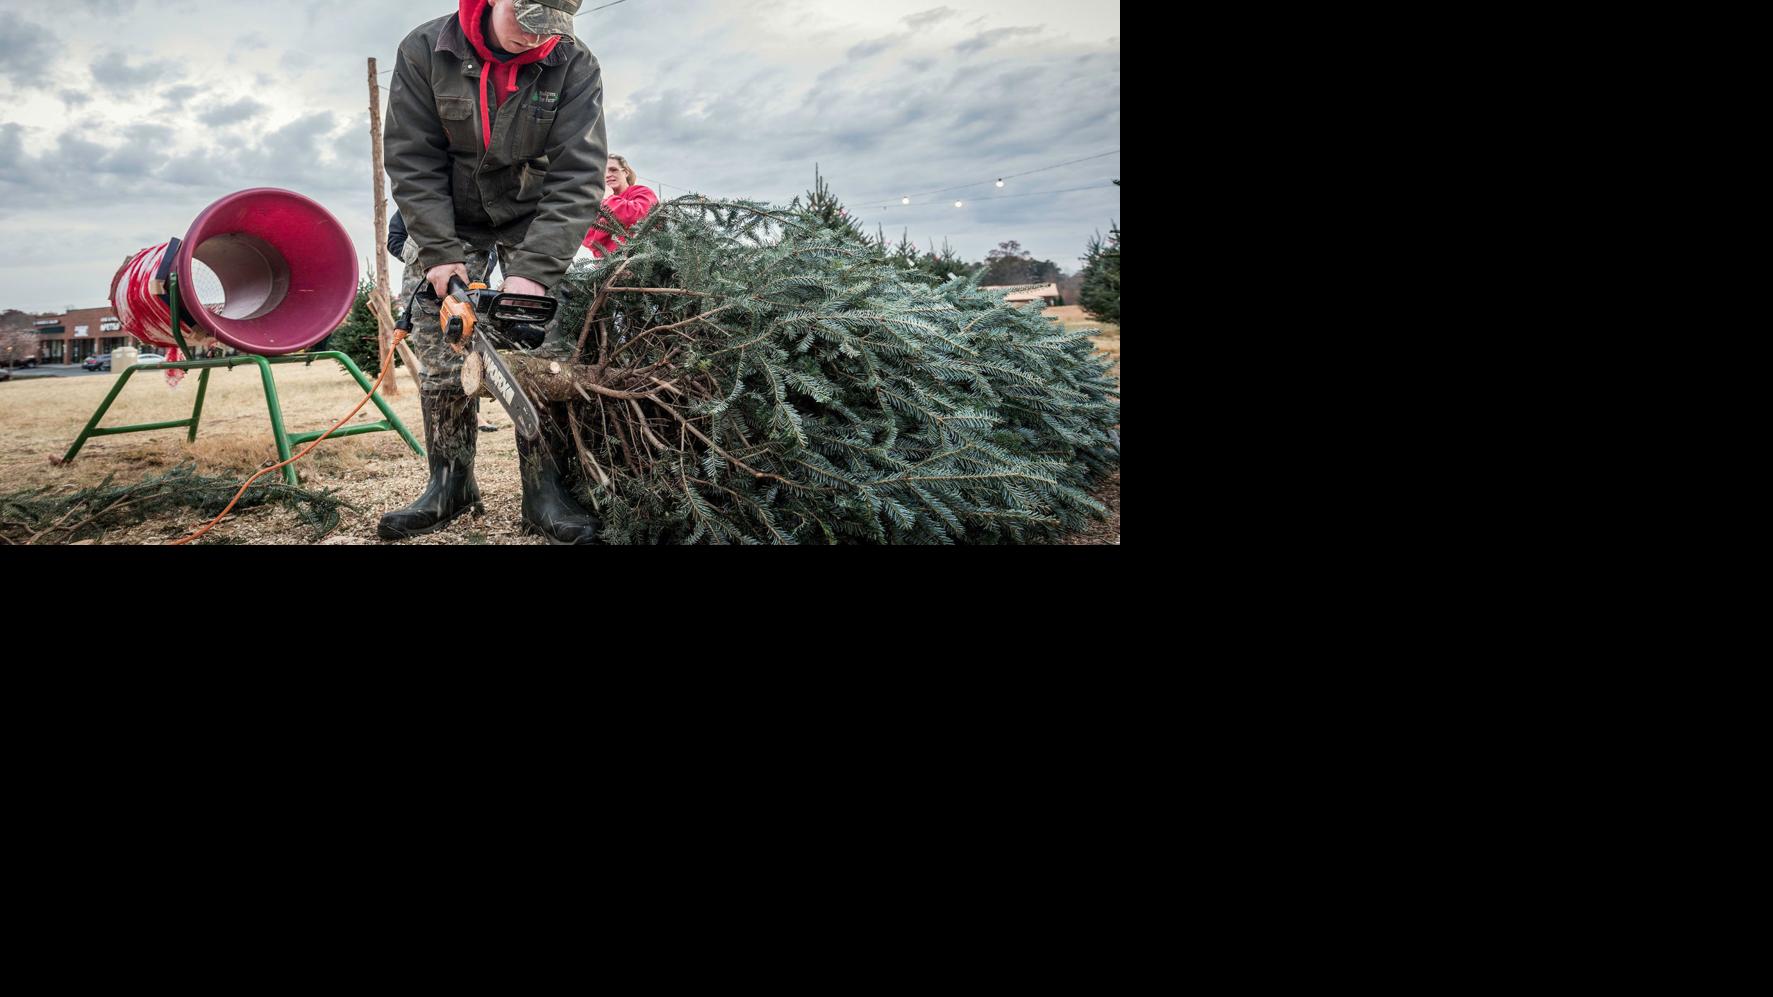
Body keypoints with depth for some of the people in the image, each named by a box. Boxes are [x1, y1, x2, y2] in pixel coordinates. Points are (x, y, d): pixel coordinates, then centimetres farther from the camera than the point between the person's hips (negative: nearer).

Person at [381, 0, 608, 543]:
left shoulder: (575, 65, -20)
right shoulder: (425, 50, -16)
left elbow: (578, 177, -24)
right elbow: (412, 159, -13)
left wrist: (534, 271, -32)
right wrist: (441, 253, -21)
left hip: (534, 220, -1)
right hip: (450, 222, 1)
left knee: (544, 351, -11)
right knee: (442, 355, -3)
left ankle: (546, 493, -7)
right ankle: (449, 488, 6)